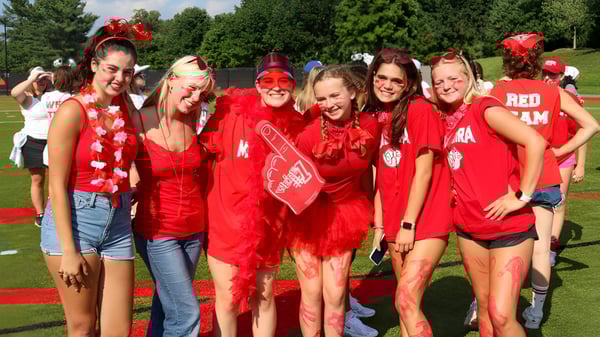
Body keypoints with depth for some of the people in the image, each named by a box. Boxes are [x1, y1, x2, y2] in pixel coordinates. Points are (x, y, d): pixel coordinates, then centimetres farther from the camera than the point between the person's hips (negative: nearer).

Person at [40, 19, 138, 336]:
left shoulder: (125, 106, 6)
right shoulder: (73, 111, -11)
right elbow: (57, 185, -12)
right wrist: (68, 251, -15)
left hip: (117, 226, 5)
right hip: (73, 222, -5)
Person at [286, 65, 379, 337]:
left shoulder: (369, 125, -14)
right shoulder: (309, 135, -24)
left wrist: (373, 214, 9)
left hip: (345, 213, 3)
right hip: (309, 215, -2)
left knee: (335, 295, 6)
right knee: (312, 295, 4)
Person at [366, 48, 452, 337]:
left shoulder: (420, 109, -10)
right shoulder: (378, 118, 10)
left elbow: (424, 170, -14)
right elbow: (383, 177, 12)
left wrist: (409, 223, -15)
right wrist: (379, 226, 8)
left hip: (425, 222, -7)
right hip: (396, 226, 7)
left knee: (407, 301, -12)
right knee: (404, 303, 11)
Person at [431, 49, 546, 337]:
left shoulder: (485, 108, -13)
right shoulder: (445, 121, 9)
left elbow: (536, 142, -24)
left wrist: (522, 196, -20)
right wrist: (452, 190, 8)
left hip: (509, 227, -7)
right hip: (469, 229, 7)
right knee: (484, 308, 14)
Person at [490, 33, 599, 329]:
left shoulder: (496, 92, -4)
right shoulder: (553, 93, -2)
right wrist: (560, 151, -1)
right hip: (543, 180, 0)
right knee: (540, 247, 8)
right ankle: (536, 312, 14)